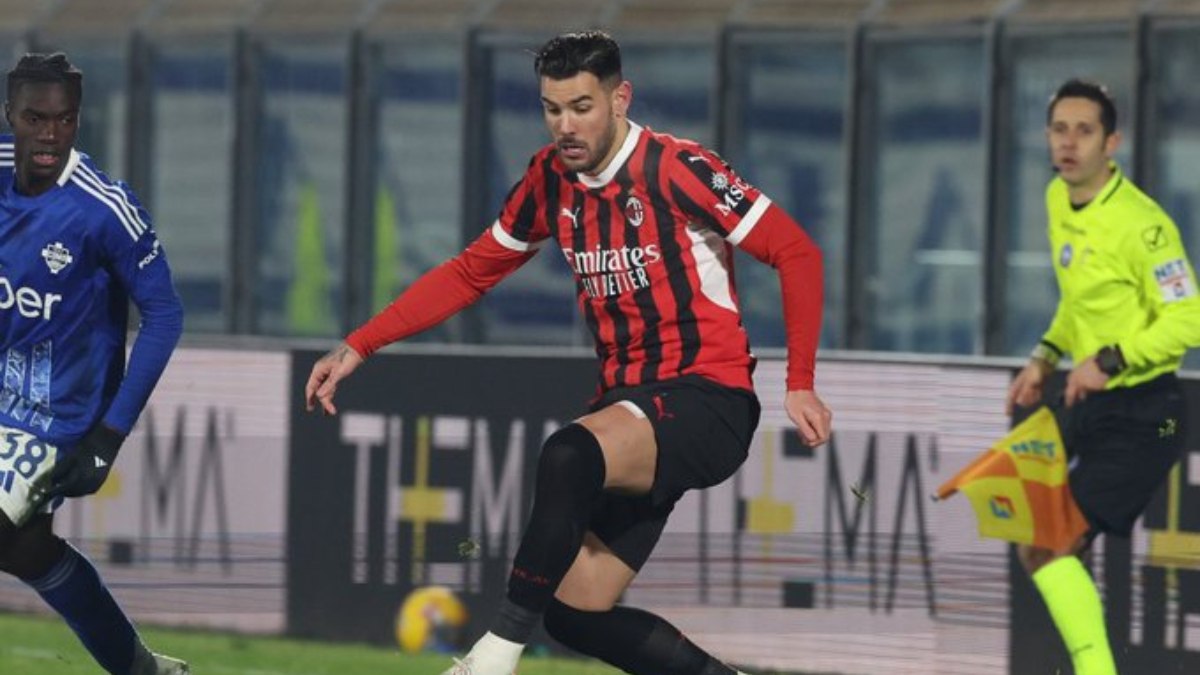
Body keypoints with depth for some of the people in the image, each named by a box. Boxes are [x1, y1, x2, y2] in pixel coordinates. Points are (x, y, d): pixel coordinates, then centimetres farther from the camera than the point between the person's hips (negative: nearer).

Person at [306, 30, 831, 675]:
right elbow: (470, 272, 16)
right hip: (627, 402, 8)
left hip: (706, 401, -8)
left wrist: (799, 384, -16)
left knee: (569, 457, -36)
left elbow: (797, 253, -11)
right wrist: (358, 347, 9)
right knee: (576, 613, -1)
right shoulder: (549, 180, 7)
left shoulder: (676, 169, -12)